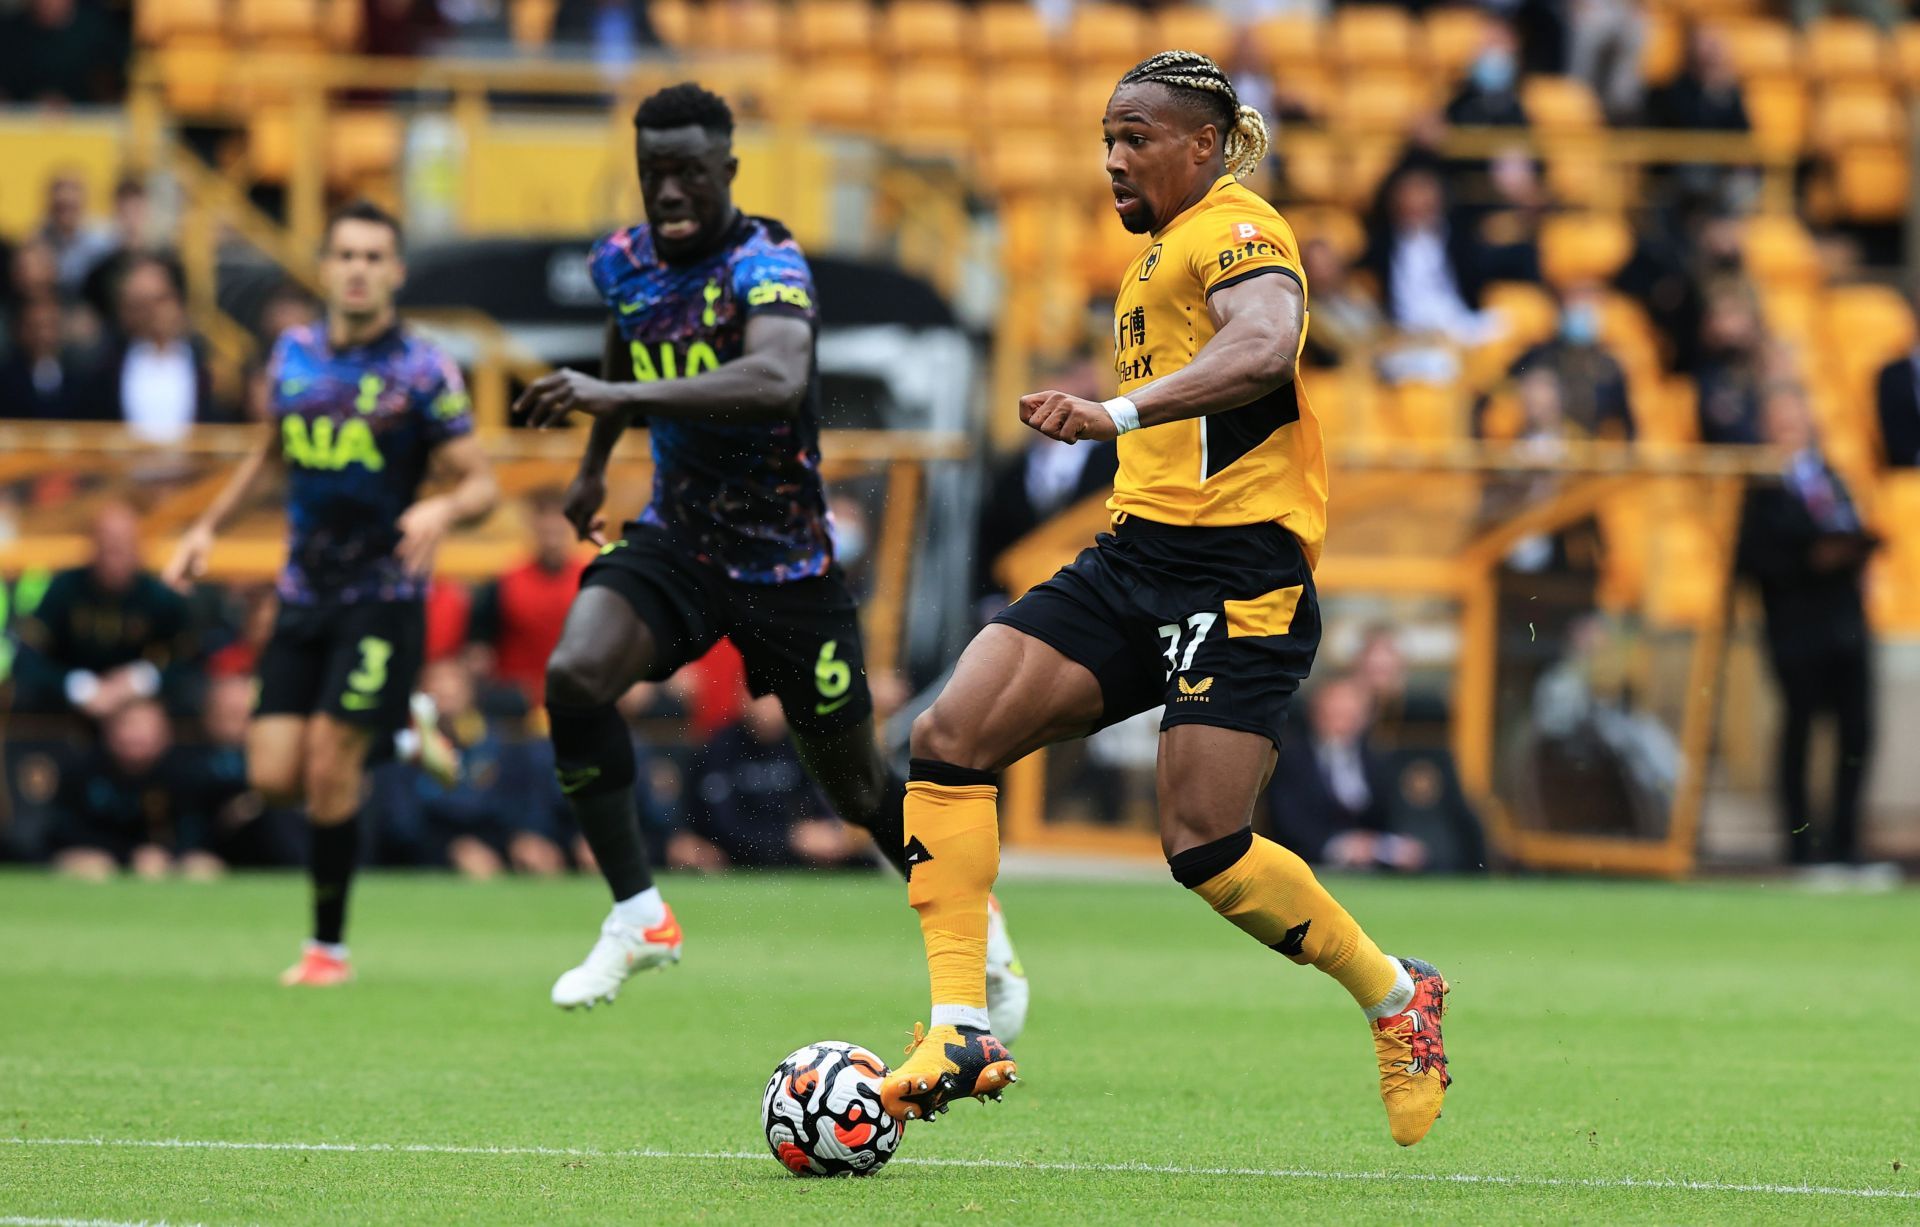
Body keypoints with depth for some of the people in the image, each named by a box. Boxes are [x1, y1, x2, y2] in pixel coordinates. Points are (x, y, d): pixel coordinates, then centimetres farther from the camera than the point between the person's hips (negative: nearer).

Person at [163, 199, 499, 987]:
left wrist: (443, 510, -29)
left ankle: (330, 944, 4)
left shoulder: (423, 372, -8)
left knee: (329, 765, -12)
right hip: (304, 594, 5)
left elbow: (480, 484, -8)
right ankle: (400, 732, 28)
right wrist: (209, 526, 18)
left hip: (383, 596, -5)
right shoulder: (293, 355, 7)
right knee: (274, 775, -3)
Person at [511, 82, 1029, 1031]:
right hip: (675, 538, 5)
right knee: (573, 675, -25)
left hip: (785, 560, -5)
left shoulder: (766, 266, -23)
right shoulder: (625, 263, -2)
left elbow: (778, 378, -46)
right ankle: (638, 918, -16)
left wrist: (619, 395, -53)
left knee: (856, 790, 6)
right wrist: (595, 463, 32)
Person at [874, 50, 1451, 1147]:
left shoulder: (1234, 230, -8)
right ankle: (962, 1032, -12)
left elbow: (1264, 349, -29)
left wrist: (1117, 411, -41)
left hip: (1238, 564, -9)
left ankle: (1395, 996, 12)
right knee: (950, 740, -9)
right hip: (1137, 558, 9)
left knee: (1205, 846, -12)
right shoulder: (1168, 248, 23)